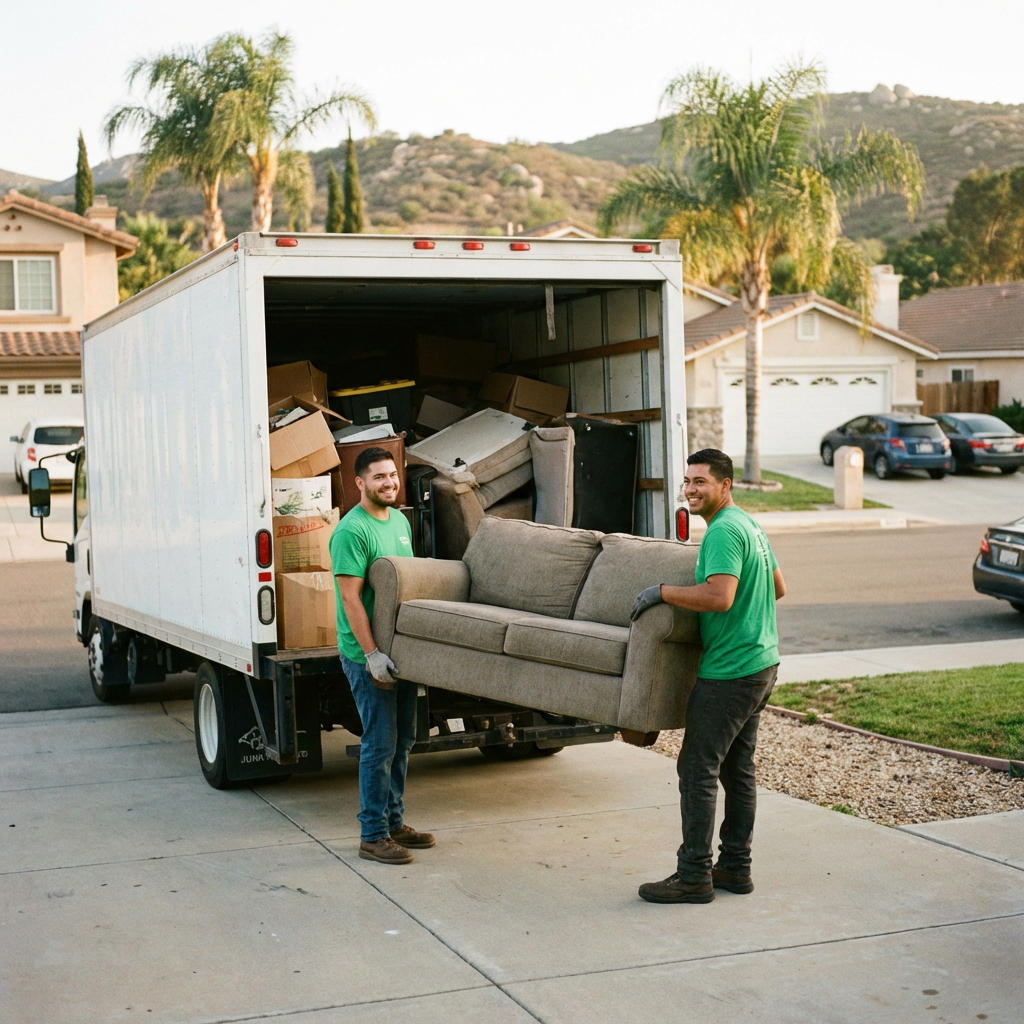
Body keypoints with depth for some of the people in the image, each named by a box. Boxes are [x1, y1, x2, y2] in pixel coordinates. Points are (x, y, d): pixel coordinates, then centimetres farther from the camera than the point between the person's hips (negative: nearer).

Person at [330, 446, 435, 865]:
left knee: (403, 740, 15)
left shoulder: (400, 521, 11)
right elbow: (351, 598, -19)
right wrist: (372, 653, -23)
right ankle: (373, 835, 5)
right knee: (380, 744, -5)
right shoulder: (352, 530, -16)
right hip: (368, 656, -9)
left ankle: (394, 823, 27)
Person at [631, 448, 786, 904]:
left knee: (698, 770, -5)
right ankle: (735, 867, 21)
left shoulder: (724, 532, -17)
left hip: (728, 671, -10)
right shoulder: (750, 525, 15)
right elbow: (778, 588, 23)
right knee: (737, 768, 14)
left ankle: (694, 876, -1)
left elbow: (720, 597, -29)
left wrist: (663, 591, -21)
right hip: (761, 662, 10)